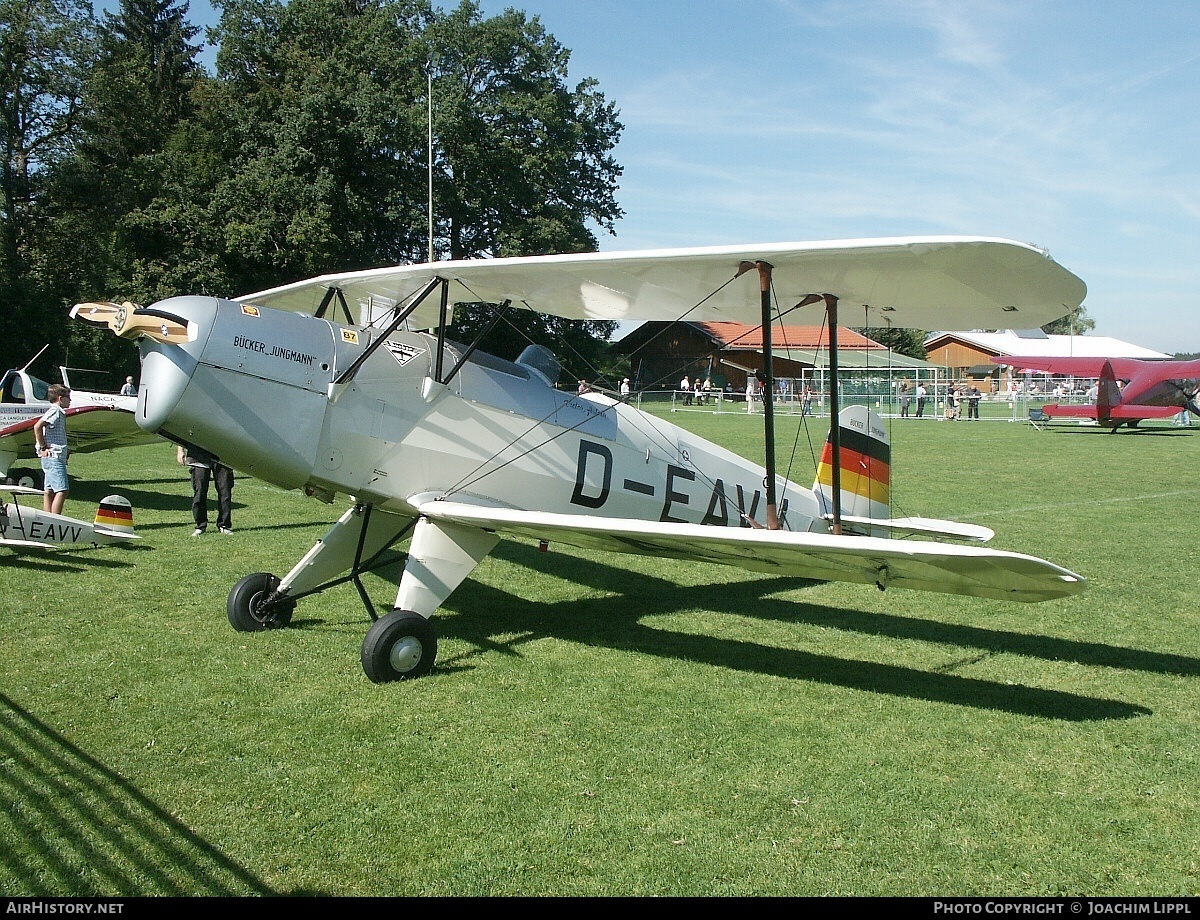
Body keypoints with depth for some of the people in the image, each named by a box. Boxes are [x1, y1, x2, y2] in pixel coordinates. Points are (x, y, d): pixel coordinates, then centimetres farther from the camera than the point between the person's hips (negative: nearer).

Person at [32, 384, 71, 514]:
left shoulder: (59, 413, 19)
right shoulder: (55, 411, -10)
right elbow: (37, 426, -23)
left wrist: (64, 449, 17)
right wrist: (43, 448, -17)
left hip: (51, 458, 10)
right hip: (54, 457, -10)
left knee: (49, 491, 9)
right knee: (62, 490, -15)